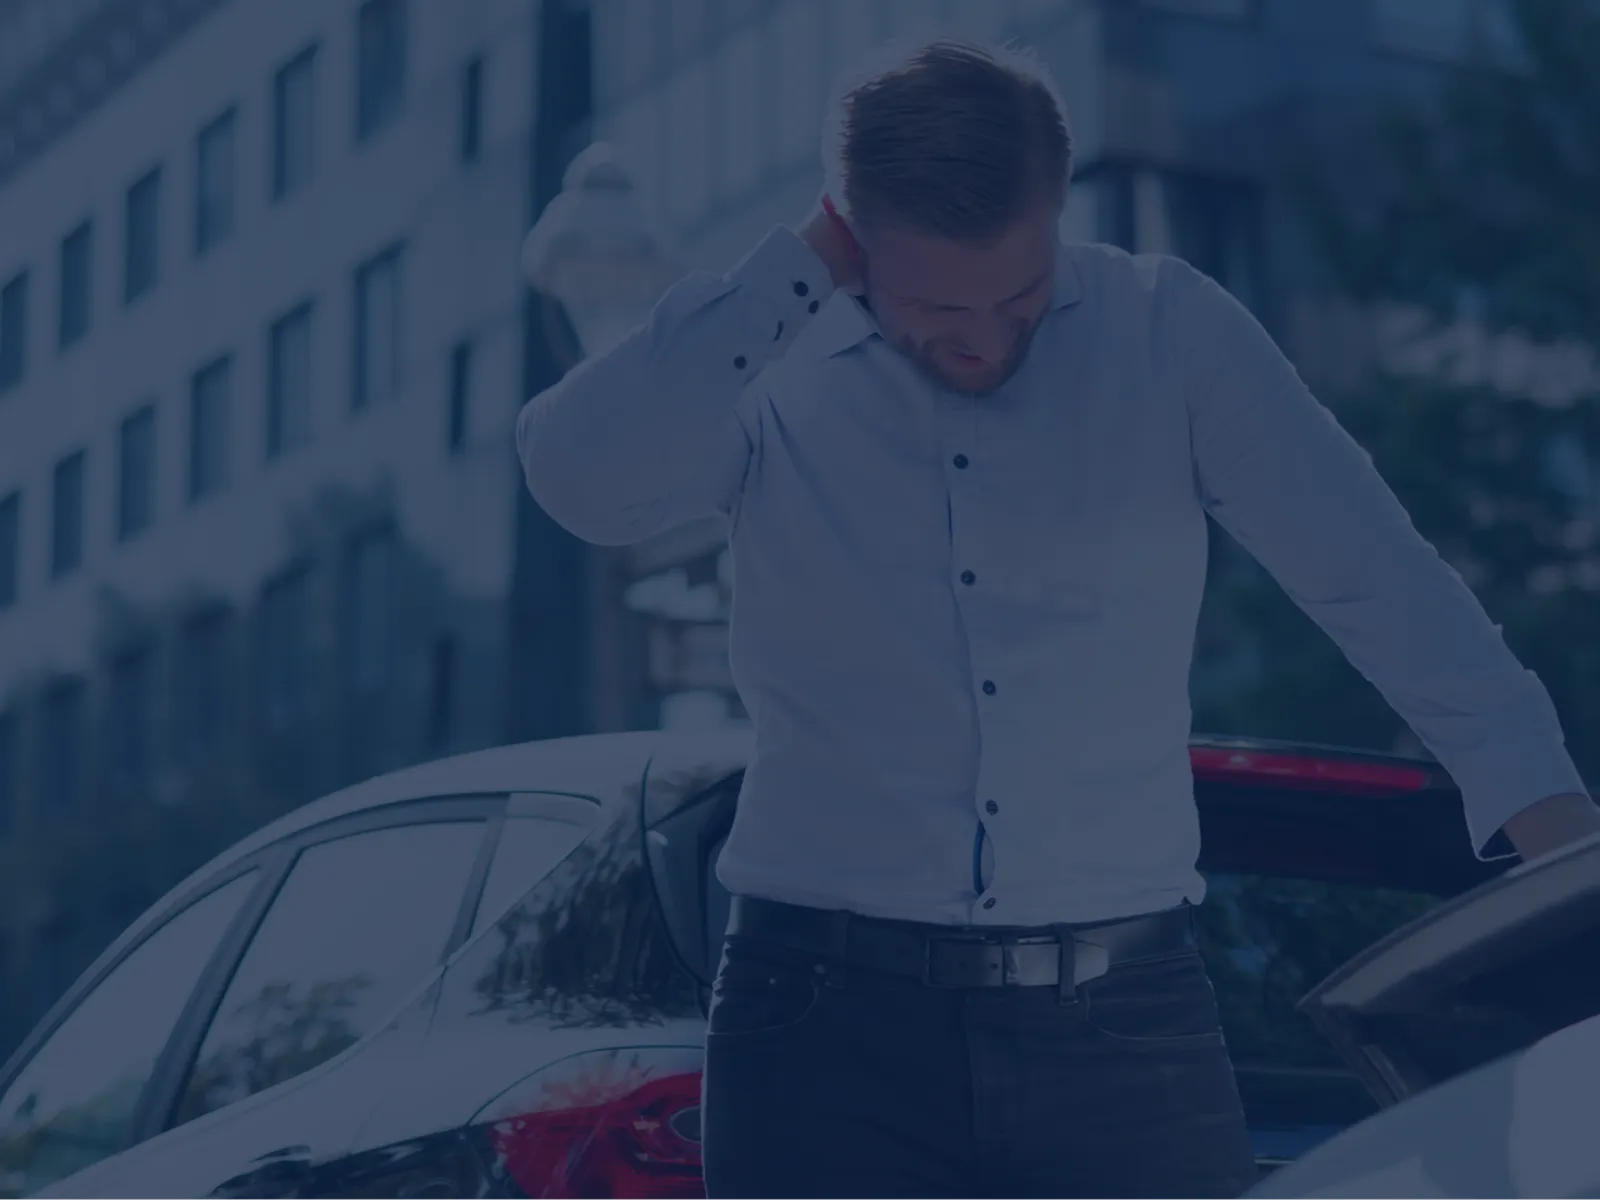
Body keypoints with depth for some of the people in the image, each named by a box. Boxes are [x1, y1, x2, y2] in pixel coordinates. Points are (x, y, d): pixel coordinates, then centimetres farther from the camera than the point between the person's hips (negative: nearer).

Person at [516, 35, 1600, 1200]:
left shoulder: (1173, 336, 1)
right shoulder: (775, 373, -1)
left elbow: (1374, 570, -3)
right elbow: (578, 478, -19)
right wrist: (797, 266, -15)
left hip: (1123, 1026, 1)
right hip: (834, 1018, -1)